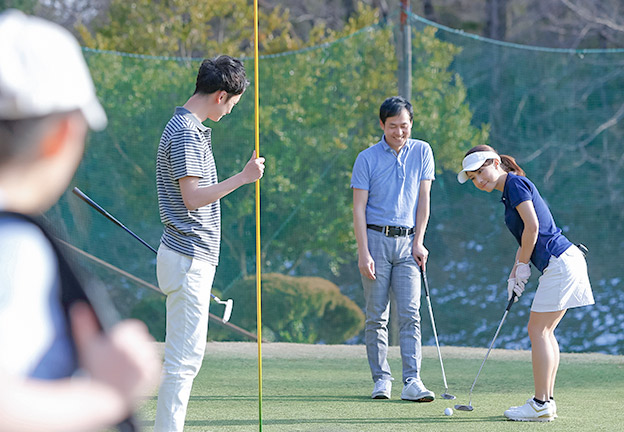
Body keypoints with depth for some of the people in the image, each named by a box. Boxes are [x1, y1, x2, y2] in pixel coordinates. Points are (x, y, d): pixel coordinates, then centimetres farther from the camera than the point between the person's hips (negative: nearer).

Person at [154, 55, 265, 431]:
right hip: (188, 258, -11)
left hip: (196, 257, 11)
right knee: (184, 357, -10)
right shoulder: (185, 133, -15)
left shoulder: (192, 128, 18)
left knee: (189, 356, 12)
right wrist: (243, 177, -22)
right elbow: (192, 197, -23)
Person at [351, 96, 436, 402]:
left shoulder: (422, 152, 7)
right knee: (377, 316, 0)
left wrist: (418, 242, 0)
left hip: (407, 242, 2)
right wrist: (363, 253, -10)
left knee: (410, 314, -7)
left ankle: (412, 382, -12)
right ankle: (381, 379, 7)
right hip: (376, 238, -2)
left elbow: (423, 199, 8)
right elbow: (359, 208, -2)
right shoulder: (367, 159, 0)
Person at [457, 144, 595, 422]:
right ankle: (547, 402, 13)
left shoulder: (516, 183, -8)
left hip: (558, 262, -10)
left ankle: (541, 405, -7)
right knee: (544, 332, 12)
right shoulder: (511, 191, 20)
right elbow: (525, 239, 22)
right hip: (563, 261, 10)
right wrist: (514, 276, 12)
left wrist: (523, 265, -6)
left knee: (538, 330, -7)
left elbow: (532, 226, -17)